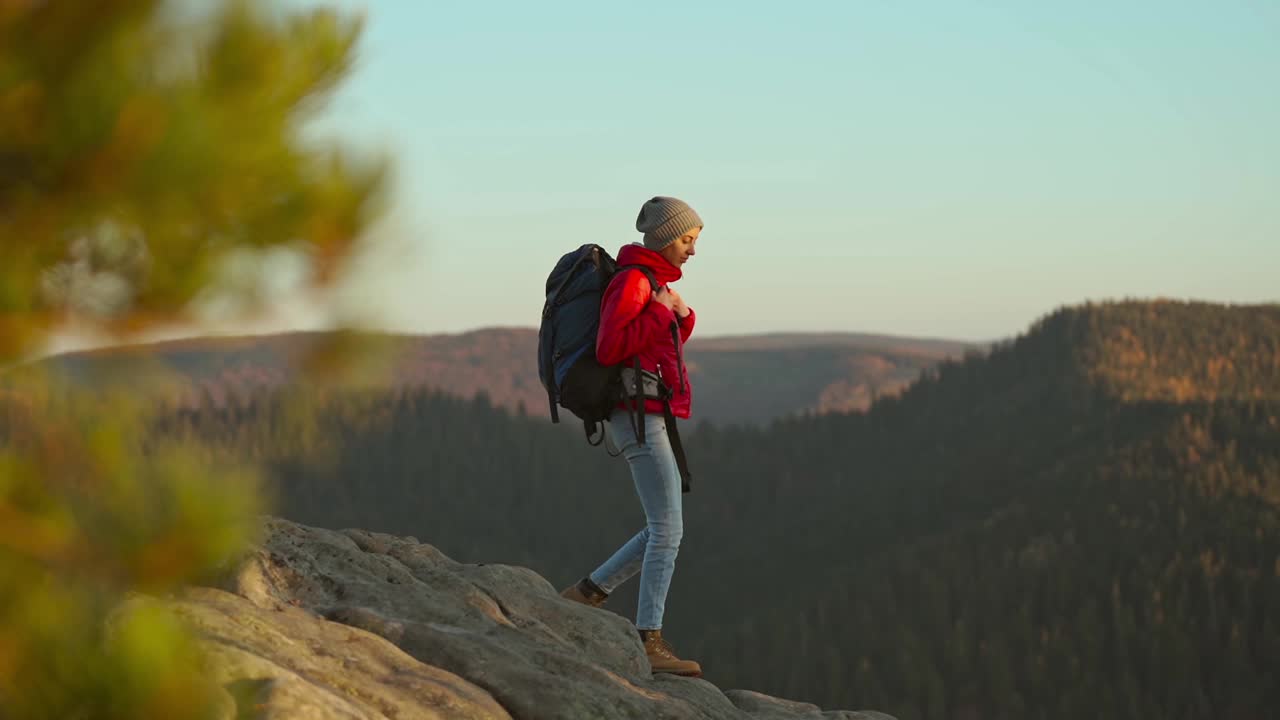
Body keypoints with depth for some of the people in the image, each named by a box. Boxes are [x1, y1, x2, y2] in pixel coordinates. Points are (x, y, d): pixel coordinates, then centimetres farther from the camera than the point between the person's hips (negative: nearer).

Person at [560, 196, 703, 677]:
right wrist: (661, 312, -16)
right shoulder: (632, 281, -12)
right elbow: (609, 349, -21)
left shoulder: (653, 282, 18)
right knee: (668, 529, -11)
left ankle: (583, 597, 13)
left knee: (664, 530, 10)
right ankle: (650, 642, -12)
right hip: (639, 416, -10)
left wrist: (682, 316, 6)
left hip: (649, 420, 10)